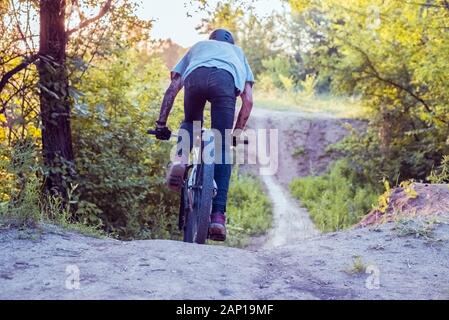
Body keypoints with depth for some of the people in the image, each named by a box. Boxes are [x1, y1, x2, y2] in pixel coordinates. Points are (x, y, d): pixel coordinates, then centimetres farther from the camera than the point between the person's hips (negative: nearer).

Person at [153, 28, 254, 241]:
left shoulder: (198, 47, 44)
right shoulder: (237, 52, 44)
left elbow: (172, 89, 30)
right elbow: (248, 100, 29)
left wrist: (161, 123, 29)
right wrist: (237, 132, 35)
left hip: (196, 76, 1)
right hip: (226, 79, 0)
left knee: (191, 123, 30)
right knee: (222, 149, 6)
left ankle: (181, 158, -3)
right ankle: (218, 214, -2)